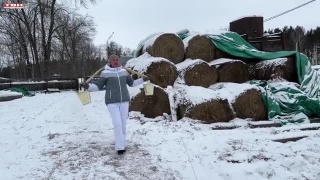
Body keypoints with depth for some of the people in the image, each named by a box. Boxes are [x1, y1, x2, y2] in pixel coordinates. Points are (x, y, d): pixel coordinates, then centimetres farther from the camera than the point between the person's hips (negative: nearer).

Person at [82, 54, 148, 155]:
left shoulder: (123, 71, 7)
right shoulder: (105, 73, -6)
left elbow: (132, 83, 19)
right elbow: (97, 86, -6)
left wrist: (142, 80, 13)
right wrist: (88, 86, -23)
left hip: (124, 101, 4)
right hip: (112, 102, -4)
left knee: (123, 124, 8)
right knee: (117, 124, -12)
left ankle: (121, 144, 24)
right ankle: (120, 147, -3)